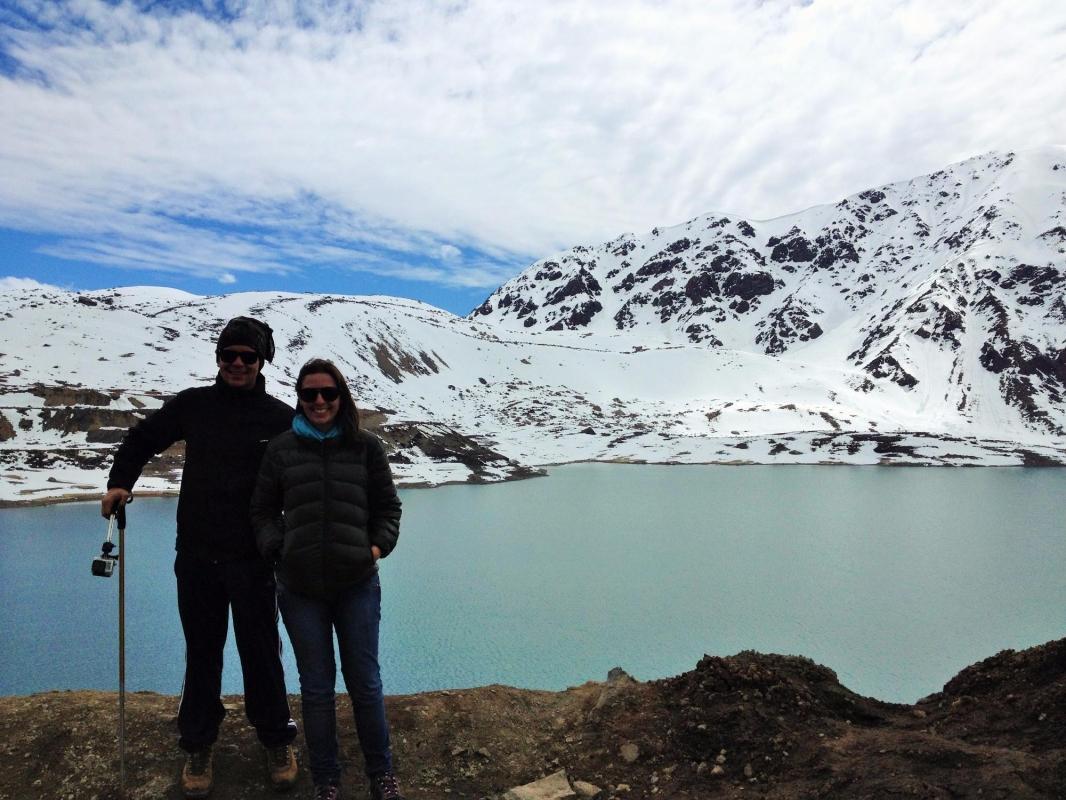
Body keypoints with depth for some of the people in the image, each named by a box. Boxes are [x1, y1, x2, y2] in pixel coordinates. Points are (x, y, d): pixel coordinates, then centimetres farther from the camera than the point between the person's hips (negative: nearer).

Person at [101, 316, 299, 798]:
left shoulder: (281, 419, -4)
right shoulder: (193, 405, 3)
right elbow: (141, 440, 17)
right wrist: (120, 483, 2)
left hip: (254, 559, -2)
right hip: (197, 557, 2)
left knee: (261, 653, 8)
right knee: (201, 653, 13)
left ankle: (276, 741, 27)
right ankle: (197, 746, 30)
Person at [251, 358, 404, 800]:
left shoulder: (366, 447, 2)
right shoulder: (281, 449, 4)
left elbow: (387, 506, 9)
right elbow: (263, 511, 10)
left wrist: (379, 545, -5)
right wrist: (276, 547, -5)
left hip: (357, 584, -1)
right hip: (300, 588, 1)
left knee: (365, 683, 10)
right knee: (316, 687, 12)